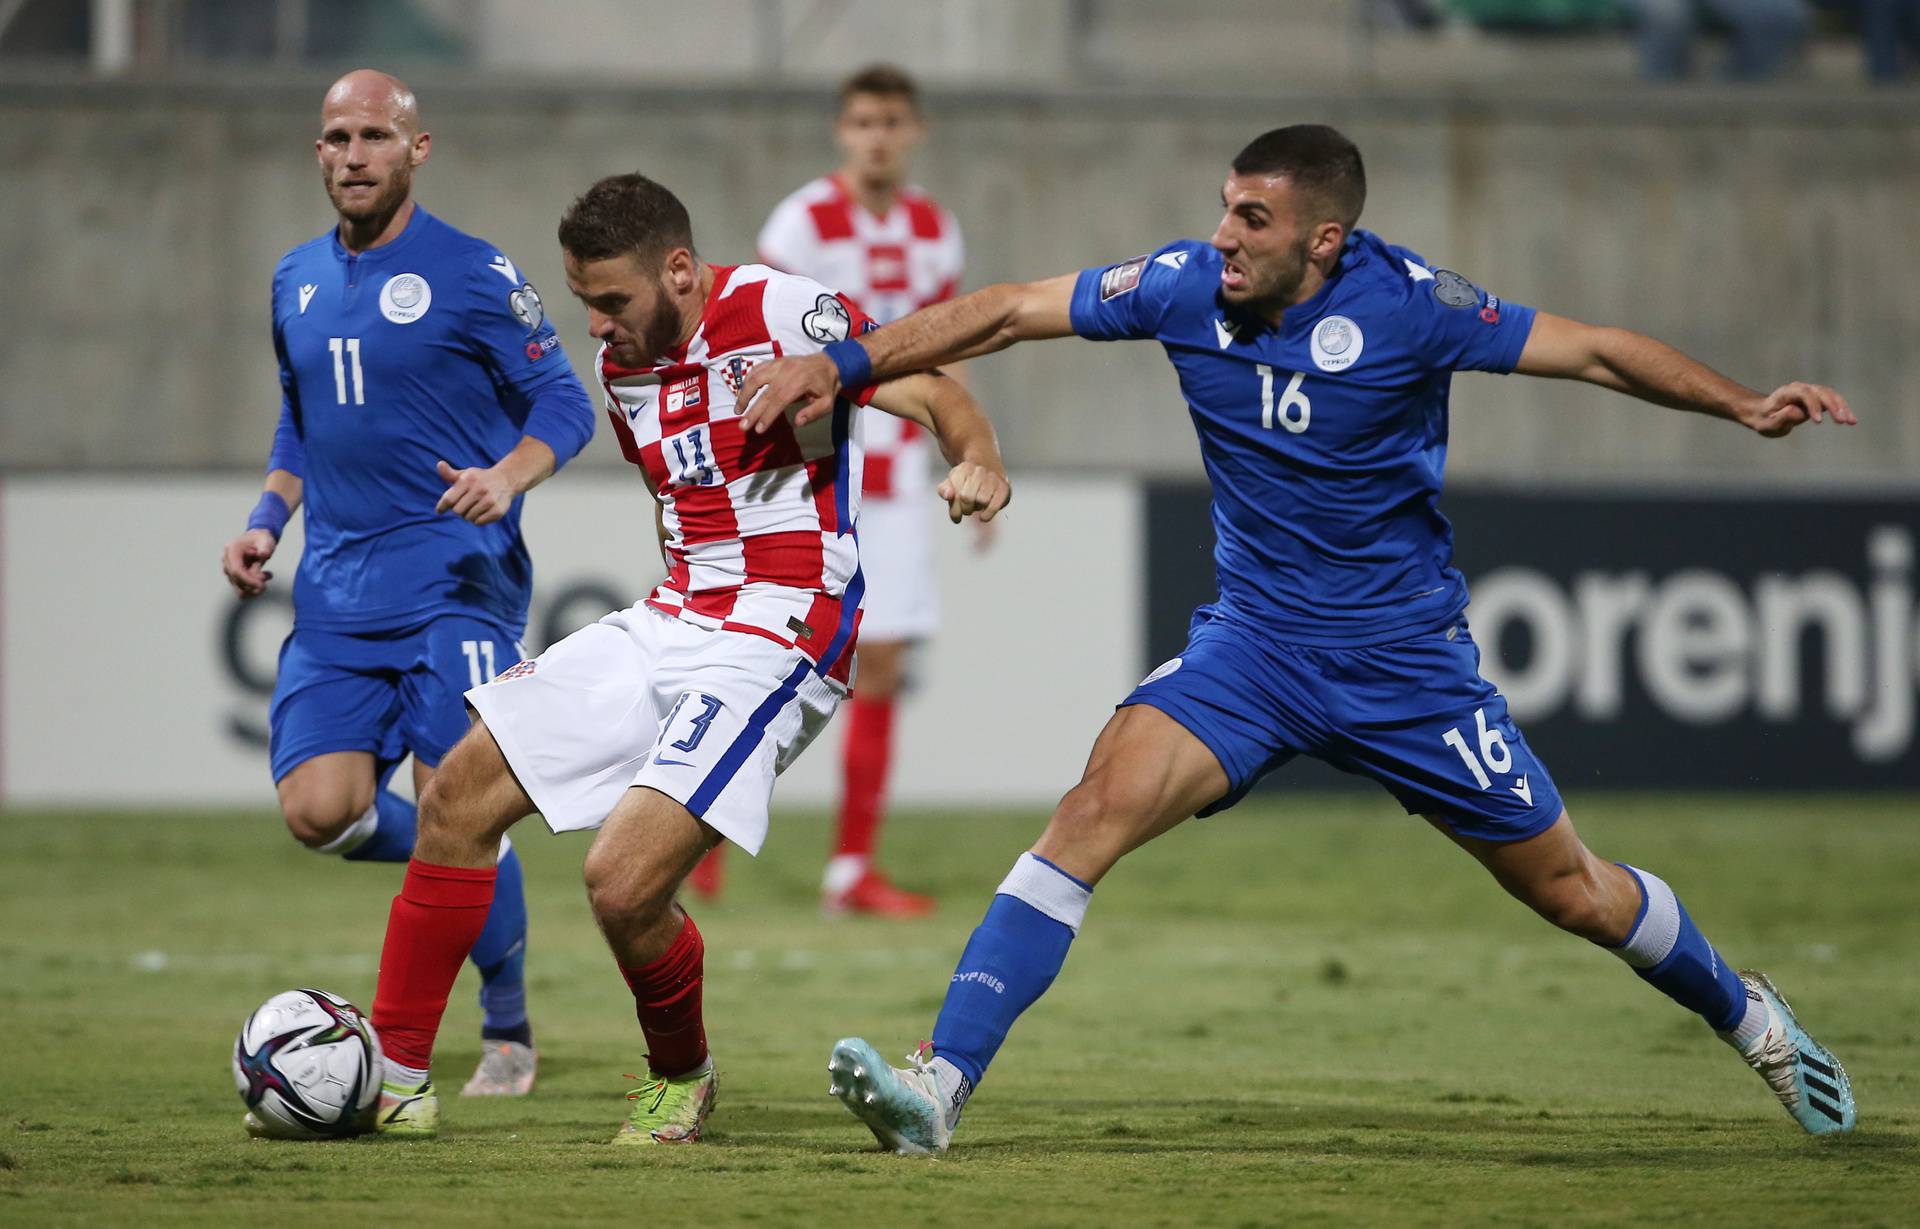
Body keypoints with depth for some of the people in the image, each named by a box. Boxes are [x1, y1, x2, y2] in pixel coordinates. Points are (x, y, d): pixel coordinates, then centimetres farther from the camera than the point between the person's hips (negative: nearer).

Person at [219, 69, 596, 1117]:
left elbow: (562, 403, -2)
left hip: (455, 582, -5)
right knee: (319, 810, -9)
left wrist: (507, 477, -21)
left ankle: (507, 1034, 7)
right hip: (336, 590, 5)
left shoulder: (474, 275, -4)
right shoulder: (295, 282, 14)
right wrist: (267, 519, 10)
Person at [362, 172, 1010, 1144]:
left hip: (775, 643, -9)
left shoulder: (778, 314, -13)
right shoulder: (625, 366, 11)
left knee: (620, 881, -21)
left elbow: (937, 397, -16)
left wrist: (980, 468, -35)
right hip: (667, 624, 9)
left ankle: (681, 1080, 8)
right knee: (458, 797, 3)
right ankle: (392, 1075, 12)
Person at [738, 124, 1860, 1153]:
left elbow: (1597, 351, -11)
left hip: (1408, 661, -2)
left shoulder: (1405, 304, -17)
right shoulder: (1189, 287, -9)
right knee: (1101, 806, -22)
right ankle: (940, 1087, -27)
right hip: (1256, 638, 2)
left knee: (1573, 892, 8)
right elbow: (1007, 314, -3)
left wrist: (1744, 404, -21)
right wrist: (839, 367, -9)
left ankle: (1748, 1015, 38)